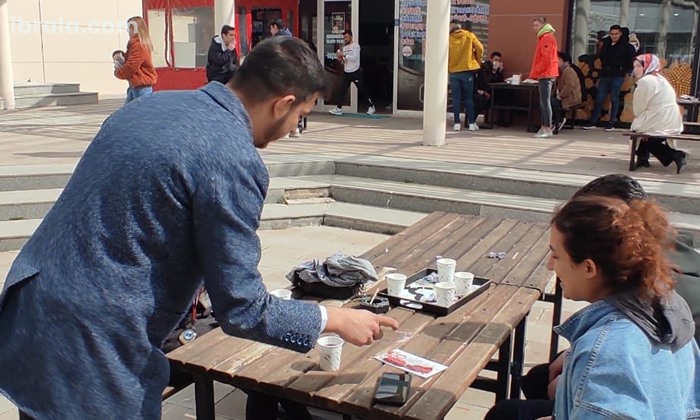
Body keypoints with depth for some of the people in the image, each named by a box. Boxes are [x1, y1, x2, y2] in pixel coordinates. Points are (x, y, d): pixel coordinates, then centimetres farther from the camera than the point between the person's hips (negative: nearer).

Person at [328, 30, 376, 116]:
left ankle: (372, 106, 15)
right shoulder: (344, 47, 12)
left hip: (355, 72, -6)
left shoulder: (356, 46, -9)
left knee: (362, 90, 1)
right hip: (346, 72, 7)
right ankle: (339, 108, 1)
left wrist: (344, 55, -25)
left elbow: (354, 58, -23)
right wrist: (340, 59, -3)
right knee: (341, 90, -1)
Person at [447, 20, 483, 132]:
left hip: (454, 72, 0)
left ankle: (457, 123, 1)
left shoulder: (449, 38, -1)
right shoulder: (469, 35, 1)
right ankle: (471, 123, 4)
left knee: (456, 98, 5)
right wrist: (478, 61, 10)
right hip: (467, 70, 0)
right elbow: (480, 48, -5)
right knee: (468, 98, 6)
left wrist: (448, 67, 10)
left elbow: (446, 55, -4)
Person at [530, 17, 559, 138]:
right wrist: (535, 74, 16)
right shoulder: (544, 38, 20)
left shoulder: (547, 38, -11)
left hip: (545, 75, -10)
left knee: (545, 102, -10)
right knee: (543, 102, 11)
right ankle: (544, 127, 15)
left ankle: (548, 129, -10)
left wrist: (534, 73, -15)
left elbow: (546, 59, -19)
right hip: (545, 75, 10)